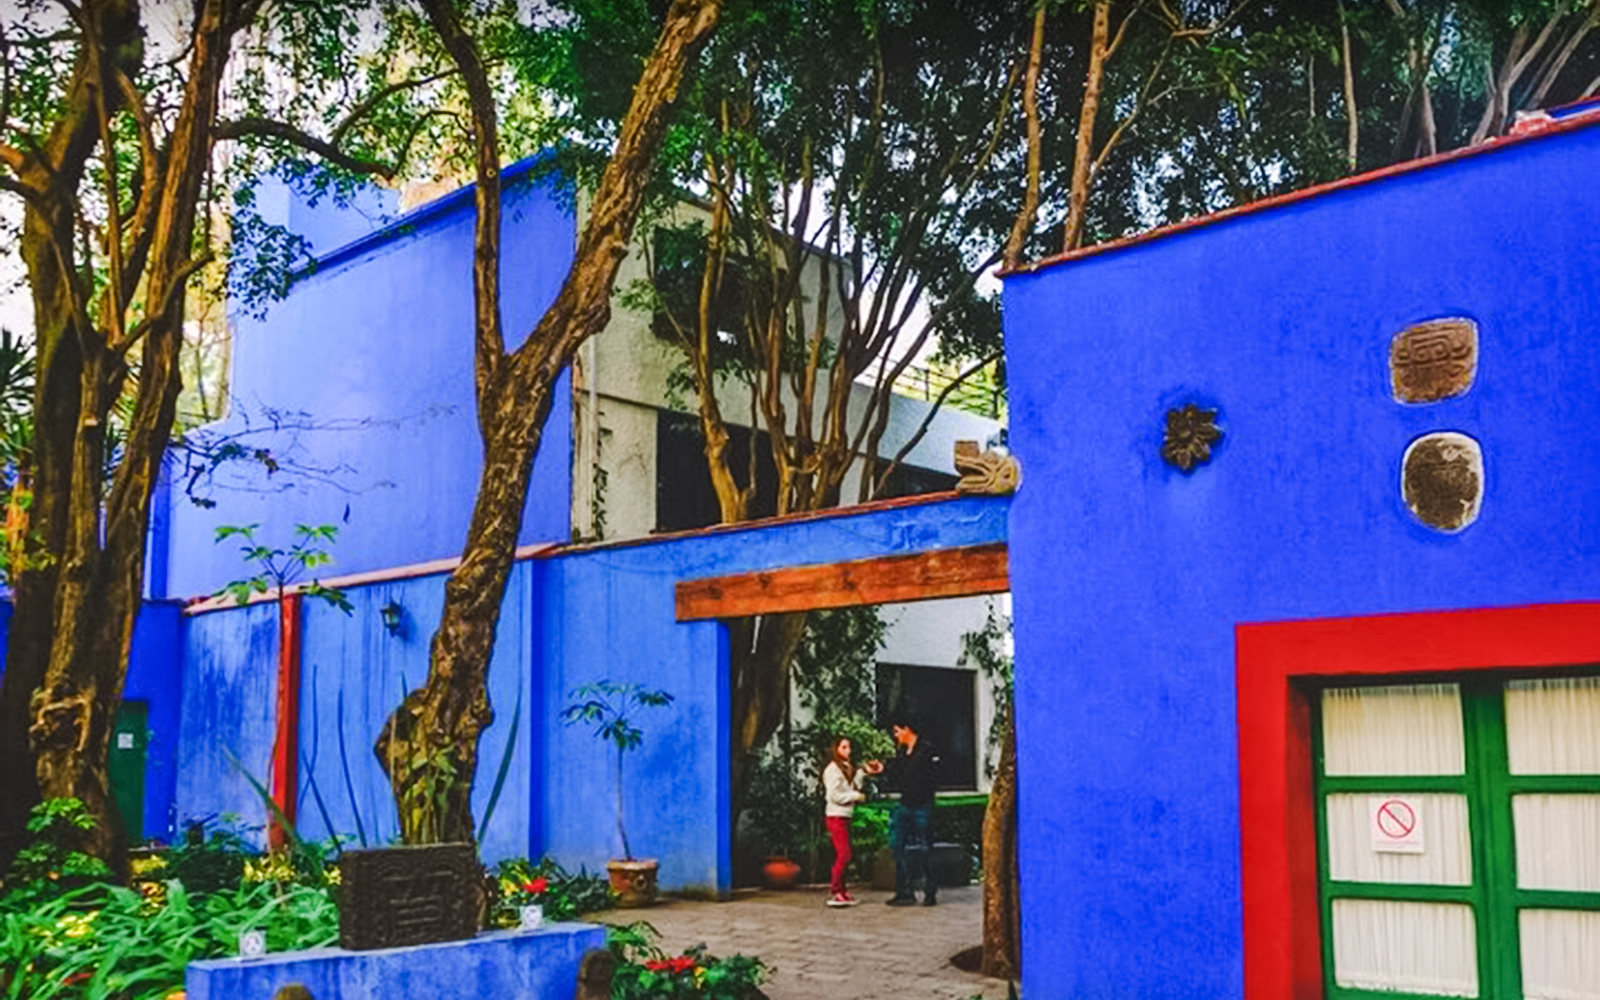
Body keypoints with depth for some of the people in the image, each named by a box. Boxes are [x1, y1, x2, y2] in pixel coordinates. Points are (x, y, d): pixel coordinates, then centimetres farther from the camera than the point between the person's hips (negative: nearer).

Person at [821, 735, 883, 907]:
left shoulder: (846, 768, 17)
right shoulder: (833, 769, -12)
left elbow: (852, 787, 12)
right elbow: (835, 796, -17)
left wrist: (863, 772, 6)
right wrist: (857, 796, -9)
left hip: (845, 816, 9)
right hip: (836, 816, -9)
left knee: (842, 855, 9)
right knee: (843, 854, -12)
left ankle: (841, 890, 12)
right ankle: (835, 893, -10)